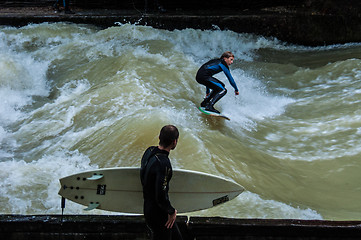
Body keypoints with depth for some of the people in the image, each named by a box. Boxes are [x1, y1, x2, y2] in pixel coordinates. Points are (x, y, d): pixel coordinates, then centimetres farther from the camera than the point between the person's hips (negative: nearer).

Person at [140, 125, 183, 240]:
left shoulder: (149, 151, -1)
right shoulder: (163, 164, -30)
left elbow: (143, 175, 15)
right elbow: (161, 197, -31)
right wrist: (172, 211, -12)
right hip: (158, 214, -9)